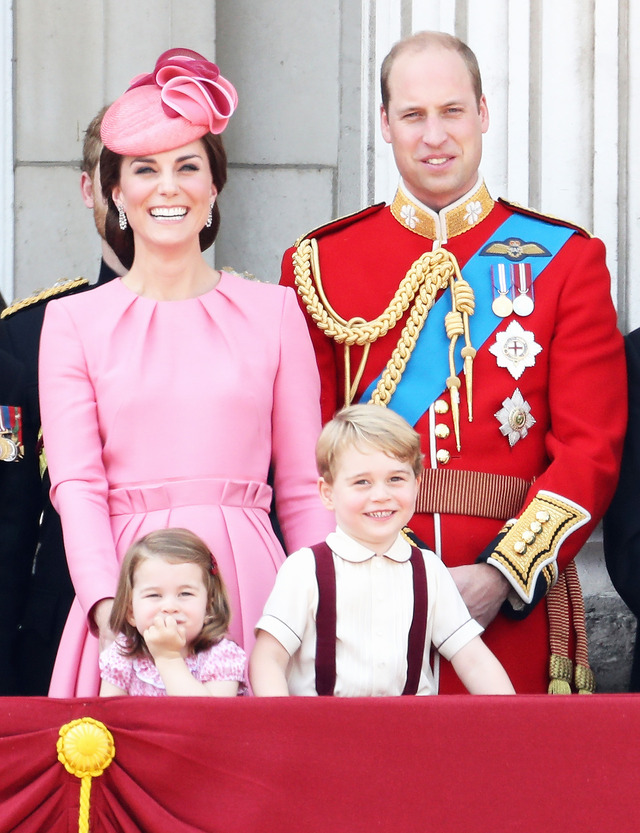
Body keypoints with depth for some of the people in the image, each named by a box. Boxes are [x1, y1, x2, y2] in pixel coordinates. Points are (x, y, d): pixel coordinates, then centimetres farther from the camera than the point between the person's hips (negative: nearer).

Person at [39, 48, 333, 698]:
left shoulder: (273, 311, 10)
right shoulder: (73, 320, 8)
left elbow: (303, 489, 9)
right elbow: (75, 483, -2)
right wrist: (108, 607, -17)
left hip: (248, 587, 1)